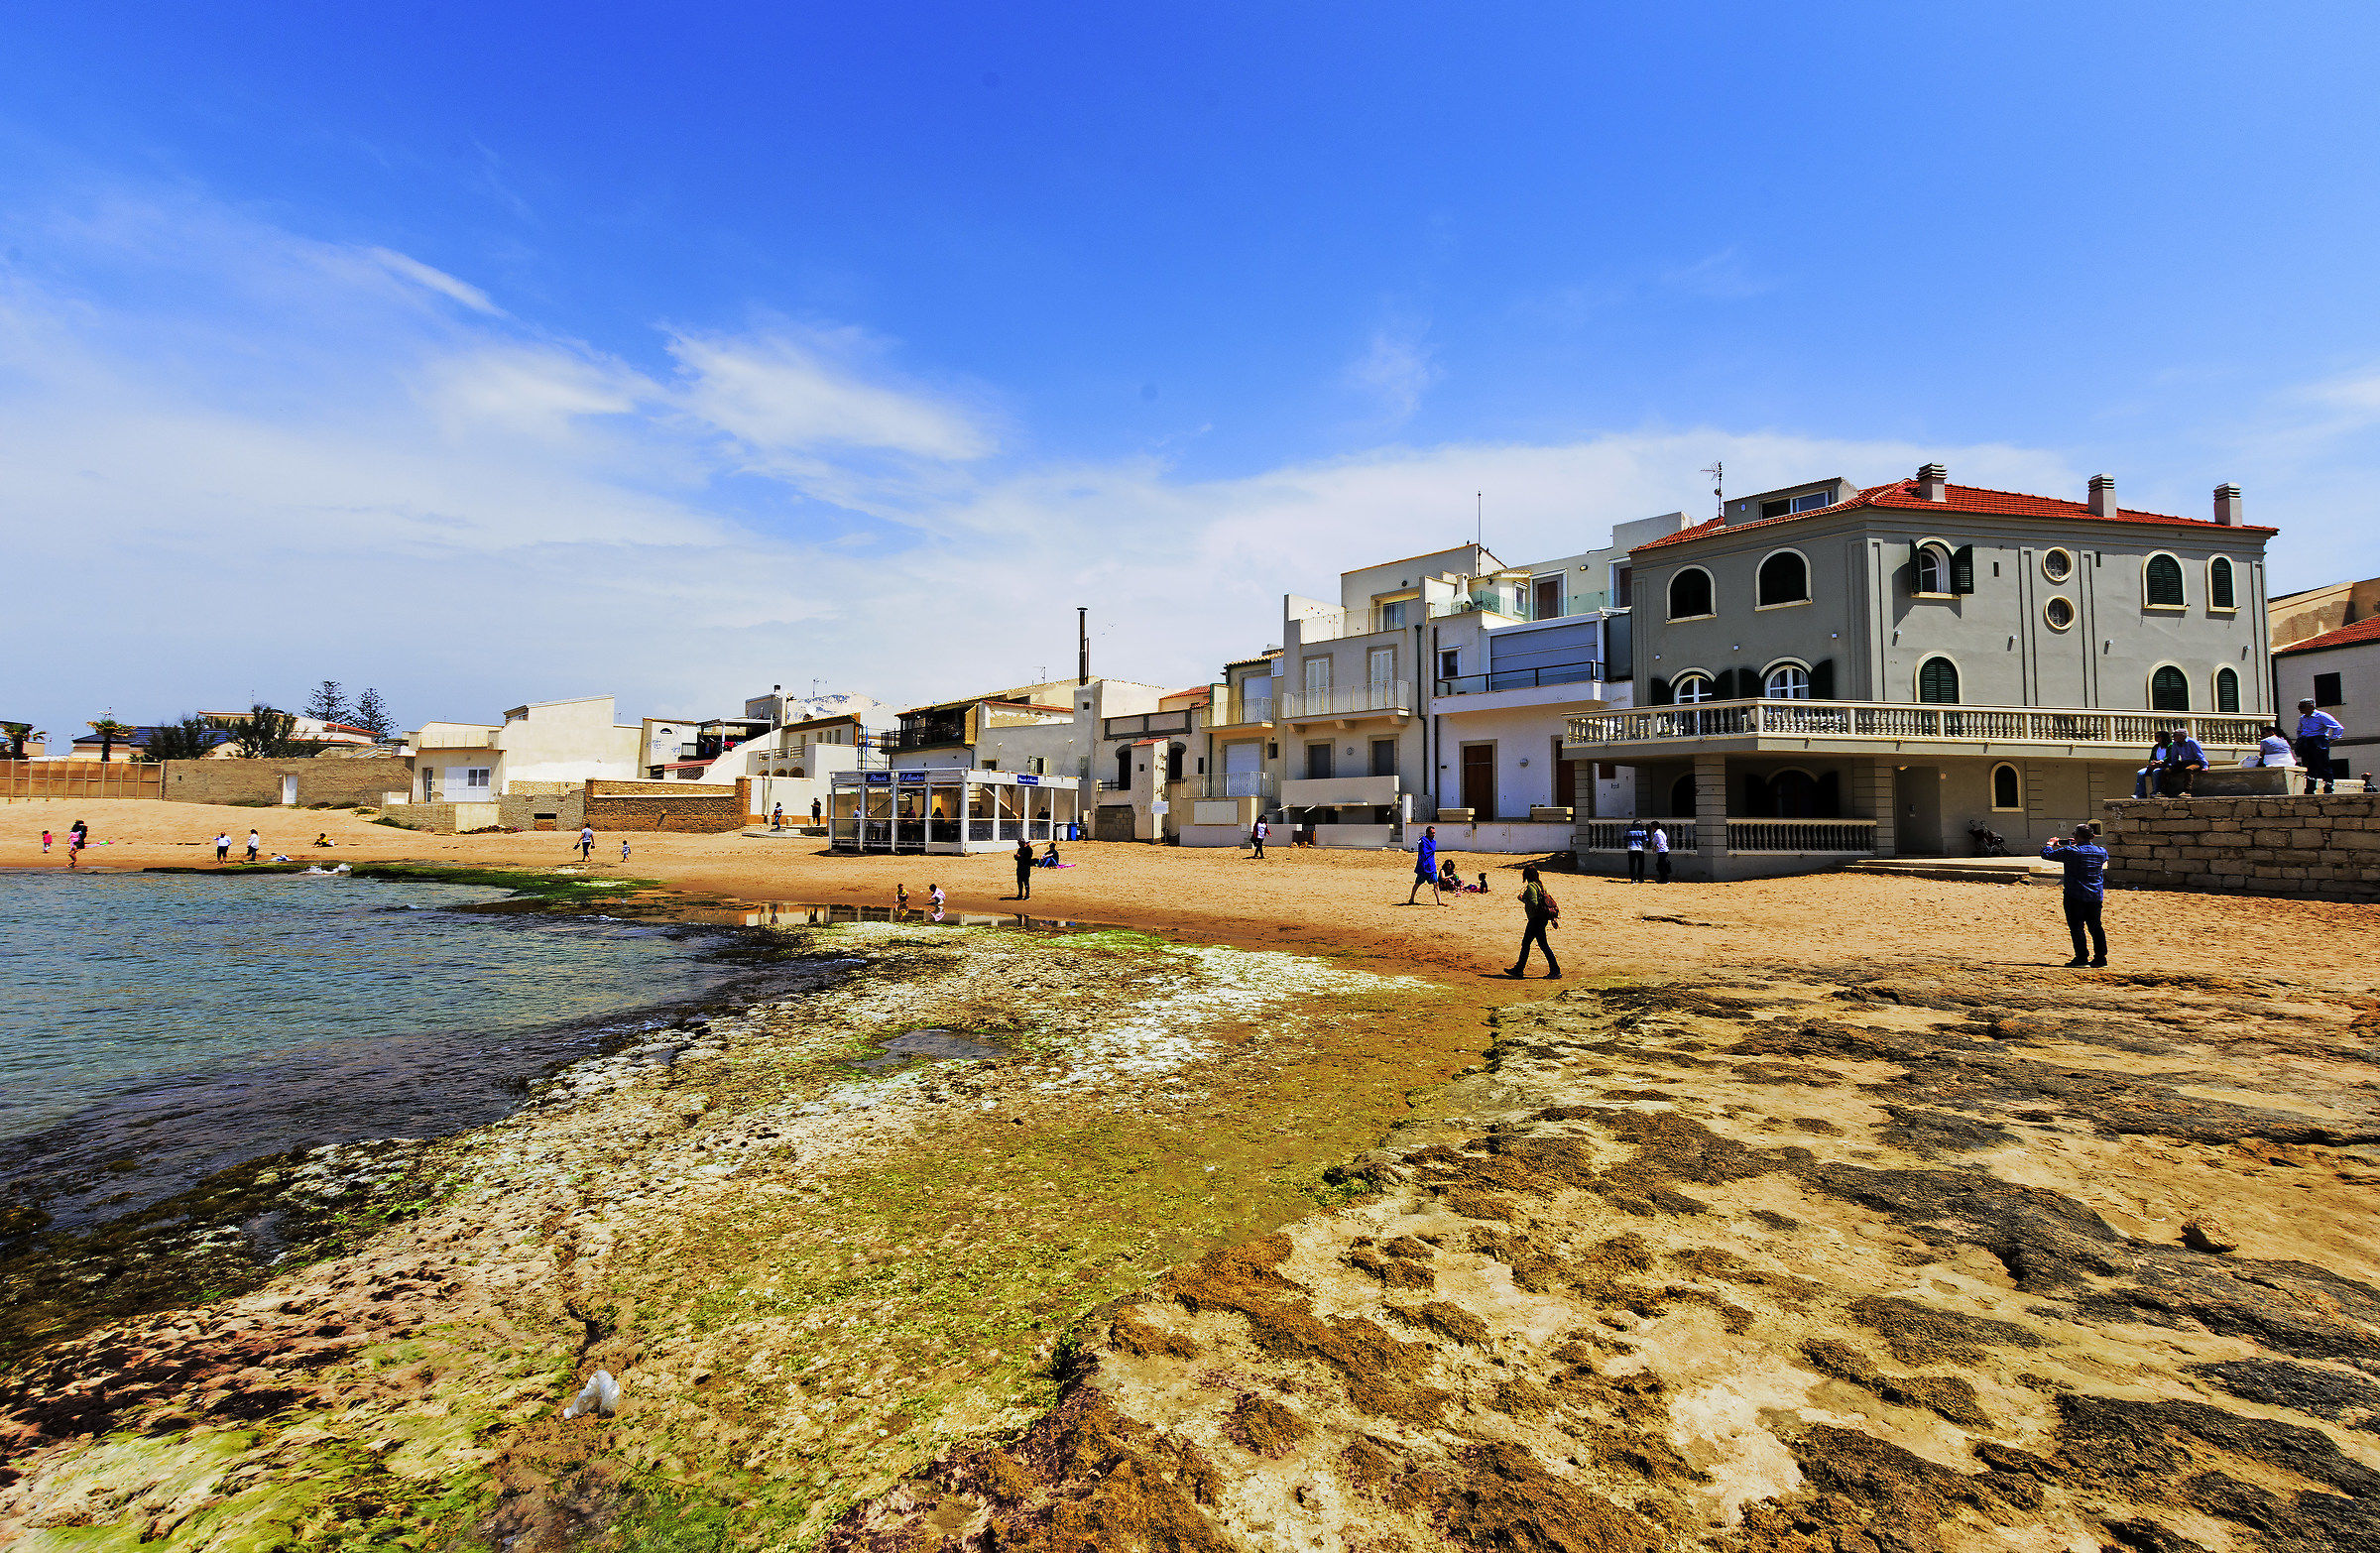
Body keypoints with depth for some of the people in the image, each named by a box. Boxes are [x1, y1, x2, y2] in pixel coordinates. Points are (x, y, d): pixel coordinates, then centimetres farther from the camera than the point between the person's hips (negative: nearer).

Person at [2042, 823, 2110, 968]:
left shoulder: (2070, 852, -15)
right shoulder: (2101, 852, 3)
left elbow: (2046, 854, -10)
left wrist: (2051, 845, 13)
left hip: (2075, 896, -6)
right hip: (2096, 896, 6)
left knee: (2076, 926, 1)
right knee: (2095, 926, 12)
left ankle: (2081, 958, 0)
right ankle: (2101, 958, 13)